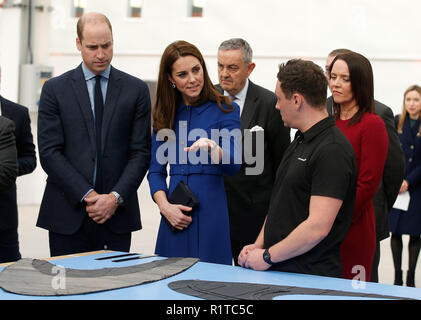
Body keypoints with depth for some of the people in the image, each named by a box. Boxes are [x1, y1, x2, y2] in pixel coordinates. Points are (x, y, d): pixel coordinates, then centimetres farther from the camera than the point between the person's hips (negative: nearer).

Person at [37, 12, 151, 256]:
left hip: (117, 215, 1)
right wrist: (87, 196, -11)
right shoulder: (55, 89, 4)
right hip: (68, 215, 0)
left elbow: (141, 152, 3)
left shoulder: (136, 89, 7)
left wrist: (116, 197, -10)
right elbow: (49, 152, -3)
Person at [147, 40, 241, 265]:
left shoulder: (225, 110, 2)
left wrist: (211, 147, -29)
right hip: (175, 216, 3)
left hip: (211, 211, -3)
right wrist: (165, 206, -4)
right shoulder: (165, 115, 12)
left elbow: (233, 165, -9)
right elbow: (156, 171, 12)